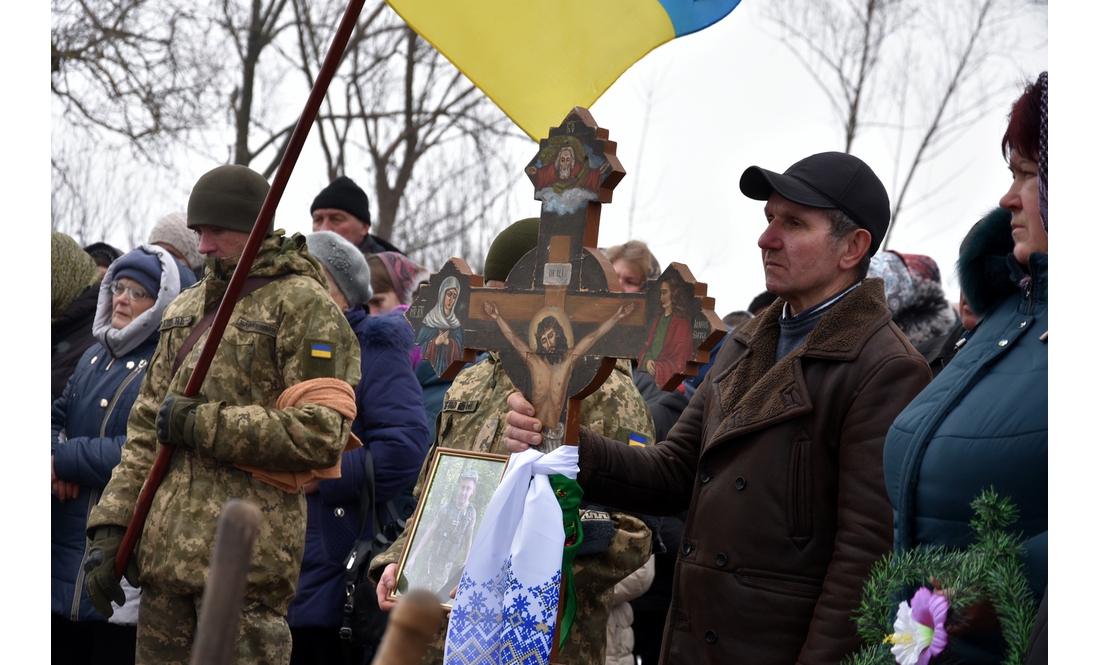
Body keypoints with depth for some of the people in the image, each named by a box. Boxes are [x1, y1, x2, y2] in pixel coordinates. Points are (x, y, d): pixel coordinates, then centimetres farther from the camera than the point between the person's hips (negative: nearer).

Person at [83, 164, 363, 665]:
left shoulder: (305, 307, -3)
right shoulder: (185, 310, 20)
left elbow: (320, 434, -14)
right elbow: (145, 430, 20)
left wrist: (203, 424, -12)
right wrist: (109, 529, 10)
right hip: (166, 550, 7)